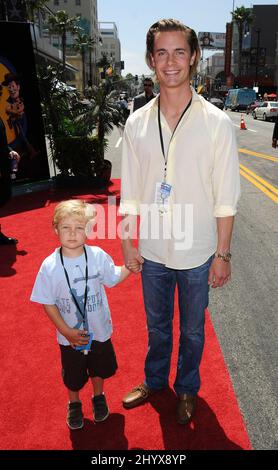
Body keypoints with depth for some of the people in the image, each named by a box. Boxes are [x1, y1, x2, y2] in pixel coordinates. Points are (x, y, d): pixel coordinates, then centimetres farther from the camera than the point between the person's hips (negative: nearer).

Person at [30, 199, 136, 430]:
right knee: (73, 376, 23)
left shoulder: (98, 256, -17)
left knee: (100, 368, 26)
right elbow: (48, 303, -13)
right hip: (70, 336, -1)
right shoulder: (50, 266, -21)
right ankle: (74, 403, 53)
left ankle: (98, 397, 56)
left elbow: (114, 278, 1)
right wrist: (66, 332, -16)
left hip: (99, 331, 1)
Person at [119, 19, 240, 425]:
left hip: (197, 253, -2)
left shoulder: (216, 123, -10)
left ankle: (187, 388, 46)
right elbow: (130, 193, 3)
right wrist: (126, 243, 3)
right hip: (153, 251, 2)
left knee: (192, 330, 19)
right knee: (157, 326, 23)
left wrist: (223, 254, -7)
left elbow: (225, 200, -8)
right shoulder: (137, 123, -2)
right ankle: (154, 380, 50)